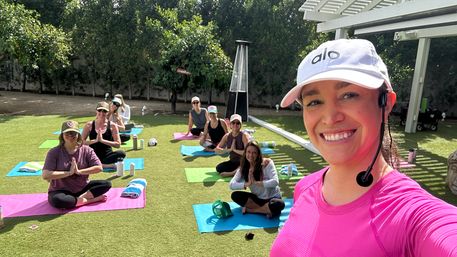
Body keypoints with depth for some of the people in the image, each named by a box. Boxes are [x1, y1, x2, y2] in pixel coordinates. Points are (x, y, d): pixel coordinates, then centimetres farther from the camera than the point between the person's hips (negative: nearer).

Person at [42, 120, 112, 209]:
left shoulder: (86, 150, -3)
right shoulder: (54, 152, -9)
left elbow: (99, 168, -10)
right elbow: (45, 175, -19)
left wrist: (79, 171, -18)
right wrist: (69, 173, -20)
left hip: (82, 188, 3)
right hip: (61, 191, -2)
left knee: (106, 184, -15)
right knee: (57, 200, -38)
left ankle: (81, 198, -20)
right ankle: (88, 199, -18)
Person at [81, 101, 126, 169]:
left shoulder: (112, 126, 2)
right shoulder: (90, 125, 5)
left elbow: (118, 144, -3)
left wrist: (102, 140, -13)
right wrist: (95, 140, -13)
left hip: (107, 155, 0)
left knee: (121, 153, -31)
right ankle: (108, 164, -27)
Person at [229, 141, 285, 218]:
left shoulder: (266, 163, -15)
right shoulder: (243, 167, -5)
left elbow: (275, 182, -26)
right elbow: (232, 185, -14)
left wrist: (256, 182, -29)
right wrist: (247, 184, -30)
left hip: (272, 198, -4)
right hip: (257, 198, 4)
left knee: (279, 204, -37)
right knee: (235, 195, -16)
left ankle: (250, 209, -17)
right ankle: (265, 210, -18)